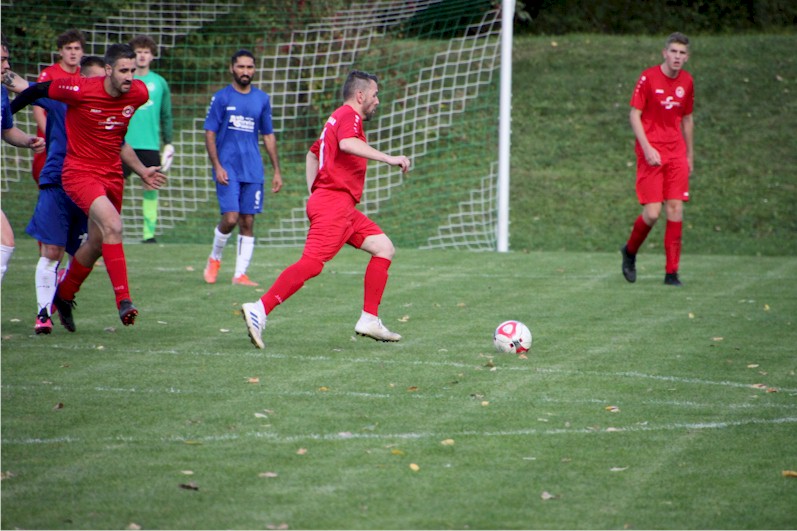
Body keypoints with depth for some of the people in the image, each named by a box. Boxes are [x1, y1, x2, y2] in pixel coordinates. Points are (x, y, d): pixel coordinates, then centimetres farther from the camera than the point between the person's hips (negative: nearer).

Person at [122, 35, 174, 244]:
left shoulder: (160, 83, 8)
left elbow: (166, 116, 14)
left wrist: (168, 143, 11)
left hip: (150, 145, 2)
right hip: (124, 143, -1)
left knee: (151, 187, 1)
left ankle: (149, 232, 5)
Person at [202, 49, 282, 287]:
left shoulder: (262, 99, 11)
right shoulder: (221, 98, 0)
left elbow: (268, 136, 17)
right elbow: (210, 133, -1)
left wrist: (276, 170, 12)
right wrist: (217, 166, -12)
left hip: (253, 170, 3)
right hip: (228, 169, -3)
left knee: (247, 222, 1)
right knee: (230, 218, -13)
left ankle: (240, 274, 5)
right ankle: (215, 258, 13)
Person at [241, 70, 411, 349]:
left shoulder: (339, 118, 26)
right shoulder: (349, 116, -5)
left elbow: (312, 153, 35)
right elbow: (347, 143, -28)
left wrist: (314, 194, 29)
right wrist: (388, 158, -29)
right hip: (335, 201, -11)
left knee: (385, 249, 9)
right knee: (312, 263, -20)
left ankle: (369, 320, 6)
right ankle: (259, 310, -24)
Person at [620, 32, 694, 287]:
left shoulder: (687, 82, 9)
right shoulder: (648, 77, -7)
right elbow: (634, 115, -6)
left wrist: (689, 154, 19)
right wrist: (647, 147, -16)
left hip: (676, 153, 4)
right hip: (651, 153, -4)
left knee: (675, 208, -4)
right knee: (652, 213, -10)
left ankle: (671, 272, 2)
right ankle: (630, 251, 19)